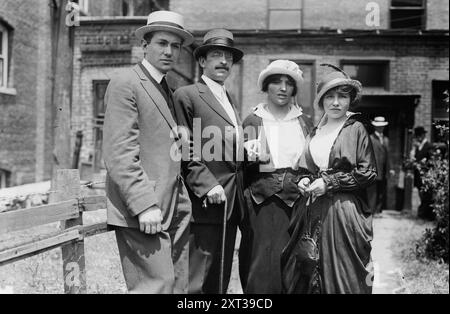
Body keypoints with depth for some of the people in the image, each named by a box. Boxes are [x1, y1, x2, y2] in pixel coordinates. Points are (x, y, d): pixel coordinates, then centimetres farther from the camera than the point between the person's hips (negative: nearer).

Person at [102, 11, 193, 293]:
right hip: (142, 211, -9)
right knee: (158, 286, -10)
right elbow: (119, 154, -15)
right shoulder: (125, 84, -7)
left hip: (174, 210, 9)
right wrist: (144, 205, -20)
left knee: (179, 286, 9)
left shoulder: (166, 90, 21)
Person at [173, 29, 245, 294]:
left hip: (231, 204, 8)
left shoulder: (229, 100, 21)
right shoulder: (187, 95, -4)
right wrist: (207, 185, -19)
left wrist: (248, 151, 10)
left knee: (220, 282, 12)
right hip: (206, 203, -8)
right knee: (199, 282, -5)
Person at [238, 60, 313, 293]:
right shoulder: (253, 121, 7)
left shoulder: (305, 123, 12)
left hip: (297, 202, 1)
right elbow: (240, 166, 4)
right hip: (263, 202, -1)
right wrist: (249, 157, -15)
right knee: (263, 265, -4)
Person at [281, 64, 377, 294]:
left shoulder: (356, 130, -3)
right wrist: (305, 180, 1)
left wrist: (329, 182, -11)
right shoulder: (315, 132, 13)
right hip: (313, 211, 5)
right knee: (309, 273, 5)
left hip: (344, 212, -5)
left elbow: (367, 173, -7)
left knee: (342, 273, -1)